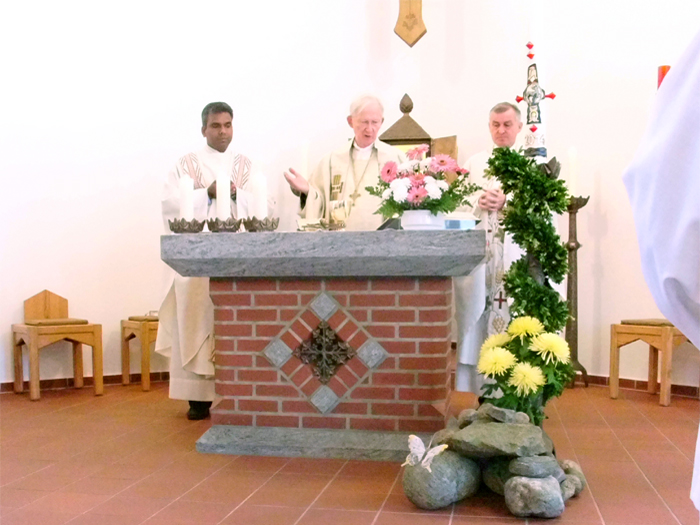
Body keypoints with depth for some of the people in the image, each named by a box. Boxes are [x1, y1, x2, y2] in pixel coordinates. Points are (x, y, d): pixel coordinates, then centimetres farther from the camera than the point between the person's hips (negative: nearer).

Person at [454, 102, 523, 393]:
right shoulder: (474, 162, 19)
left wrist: (507, 203, -14)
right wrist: (479, 202, -7)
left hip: (514, 256, -2)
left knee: (512, 322, -6)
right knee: (474, 322, 0)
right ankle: (475, 389, 7)